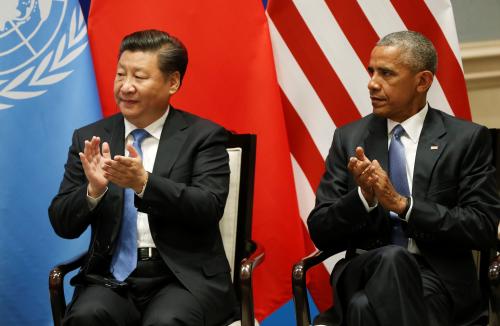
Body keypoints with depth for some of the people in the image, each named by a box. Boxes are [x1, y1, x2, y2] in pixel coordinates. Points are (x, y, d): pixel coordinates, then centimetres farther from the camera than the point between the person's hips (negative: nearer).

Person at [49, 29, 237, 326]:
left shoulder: (203, 136, 3)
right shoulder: (89, 138, 10)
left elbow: (209, 208, -11)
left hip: (185, 277, -2)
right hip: (113, 279, 2)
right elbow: (63, 225, 6)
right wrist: (94, 189, -15)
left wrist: (144, 183, -24)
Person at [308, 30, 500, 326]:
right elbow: (321, 233, 8)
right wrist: (363, 196, -13)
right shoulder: (349, 139, 12)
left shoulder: (467, 139, 4)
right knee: (391, 257, -34)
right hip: (365, 269, 3)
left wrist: (402, 204, -14)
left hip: (438, 277, -3)